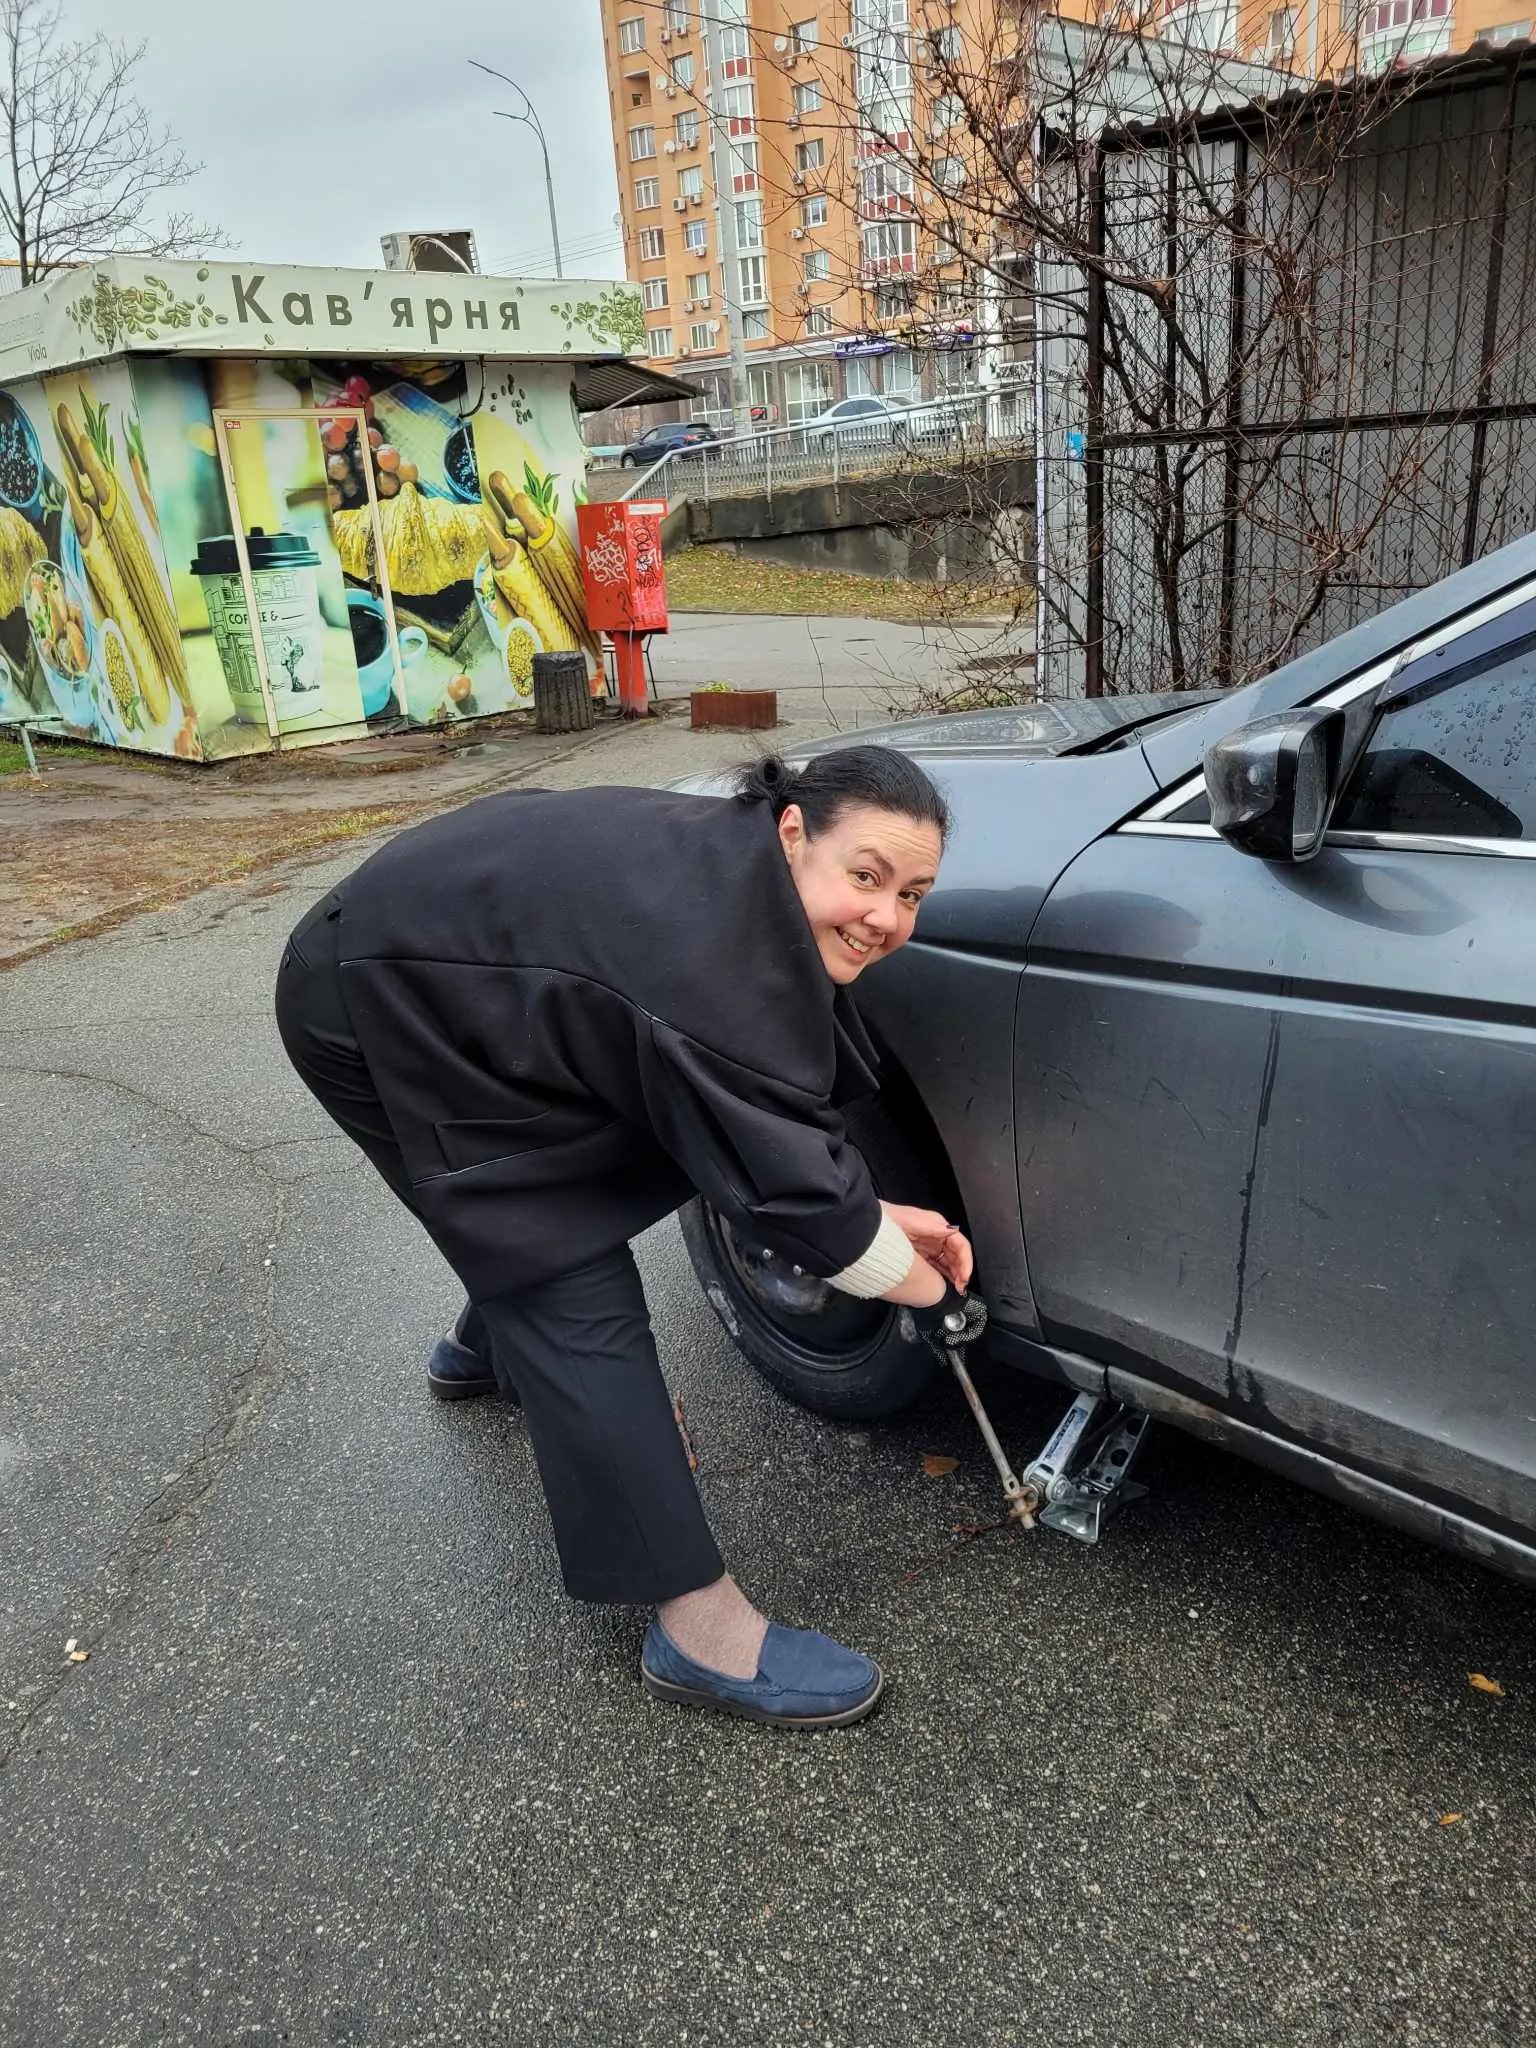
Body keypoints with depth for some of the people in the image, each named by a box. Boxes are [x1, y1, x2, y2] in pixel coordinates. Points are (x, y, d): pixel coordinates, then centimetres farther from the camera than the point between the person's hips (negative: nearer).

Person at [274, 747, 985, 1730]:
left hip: (449, 958, 9)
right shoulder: (714, 949, -33)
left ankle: (487, 1346, 57)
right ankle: (699, 1626, -3)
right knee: (576, 1290, -11)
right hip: (378, 1009, -9)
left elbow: (768, 1111, 3)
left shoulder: (736, 872, -7)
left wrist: (882, 1214, -2)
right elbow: (788, 1176, -25)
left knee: (559, 1202, 26)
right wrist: (932, 1290, -10)